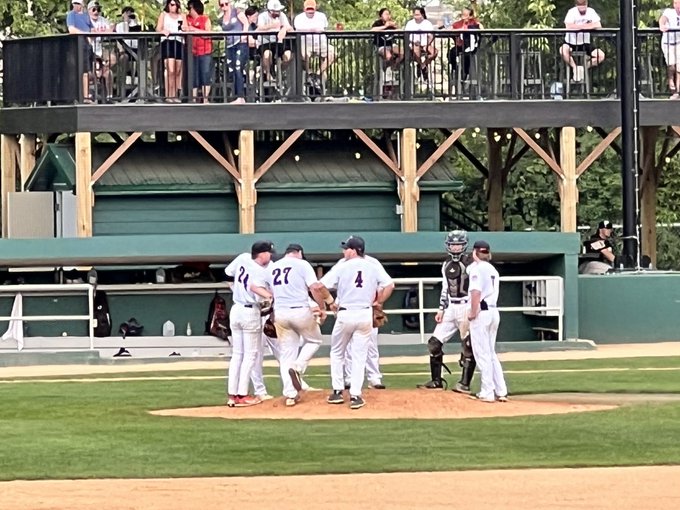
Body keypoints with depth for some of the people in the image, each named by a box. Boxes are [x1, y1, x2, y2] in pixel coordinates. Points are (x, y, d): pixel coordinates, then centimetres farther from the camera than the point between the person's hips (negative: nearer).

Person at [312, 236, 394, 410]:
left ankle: (337, 391, 17)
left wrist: (329, 300, 5)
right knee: (359, 355, 7)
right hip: (365, 315, 2)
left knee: (337, 352, 17)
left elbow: (318, 287, -10)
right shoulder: (374, 266, 2)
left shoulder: (341, 267, -5)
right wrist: (378, 303, 11)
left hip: (345, 314, -2)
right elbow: (389, 285, -1)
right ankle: (355, 395, -1)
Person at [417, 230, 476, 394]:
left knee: (468, 347, -6)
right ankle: (436, 381, 12)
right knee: (434, 343, 5)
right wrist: (441, 310, 12)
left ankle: (465, 384, -2)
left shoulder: (470, 263, -9)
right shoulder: (446, 265, 13)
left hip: (466, 307, -7)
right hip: (450, 307, 7)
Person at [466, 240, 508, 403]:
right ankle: (501, 392, 13)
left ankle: (487, 393, -5)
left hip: (481, 312, -8)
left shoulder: (477, 268, -9)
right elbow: (492, 291, 13)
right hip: (494, 311, 8)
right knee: (491, 353, 15)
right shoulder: (493, 270, 17)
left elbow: (476, 292, -18)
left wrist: (473, 313, -14)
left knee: (482, 354, -4)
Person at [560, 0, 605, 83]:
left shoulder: (591, 11, -5)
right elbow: (569, 26, -31)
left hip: (585, 43, 3)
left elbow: (598, 26, -17)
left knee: (601, 55, -15)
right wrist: (586, 25, -23)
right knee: (563, 50, -36)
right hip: (571, 42, -3)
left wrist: (579, 26, -22)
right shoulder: (572, 12, -15)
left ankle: (583, 68, 5)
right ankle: (574, 67, -11)